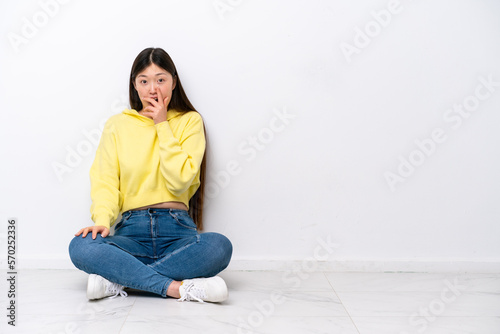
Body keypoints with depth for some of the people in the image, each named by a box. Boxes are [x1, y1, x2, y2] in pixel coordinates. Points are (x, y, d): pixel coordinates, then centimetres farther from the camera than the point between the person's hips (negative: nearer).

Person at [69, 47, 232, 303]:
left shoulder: (190, 121, 8)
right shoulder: (117, 125, 13)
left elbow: (180, 180, -6)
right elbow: (105, 181, 4)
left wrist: (162, 125, -4)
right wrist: (102, 219, -16)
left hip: (177, 228, 0)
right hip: (131, 230, 1)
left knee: (219, 246, -32)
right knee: (81, 247, -29)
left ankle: (118, 279, -24)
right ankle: (178, 287, -29)